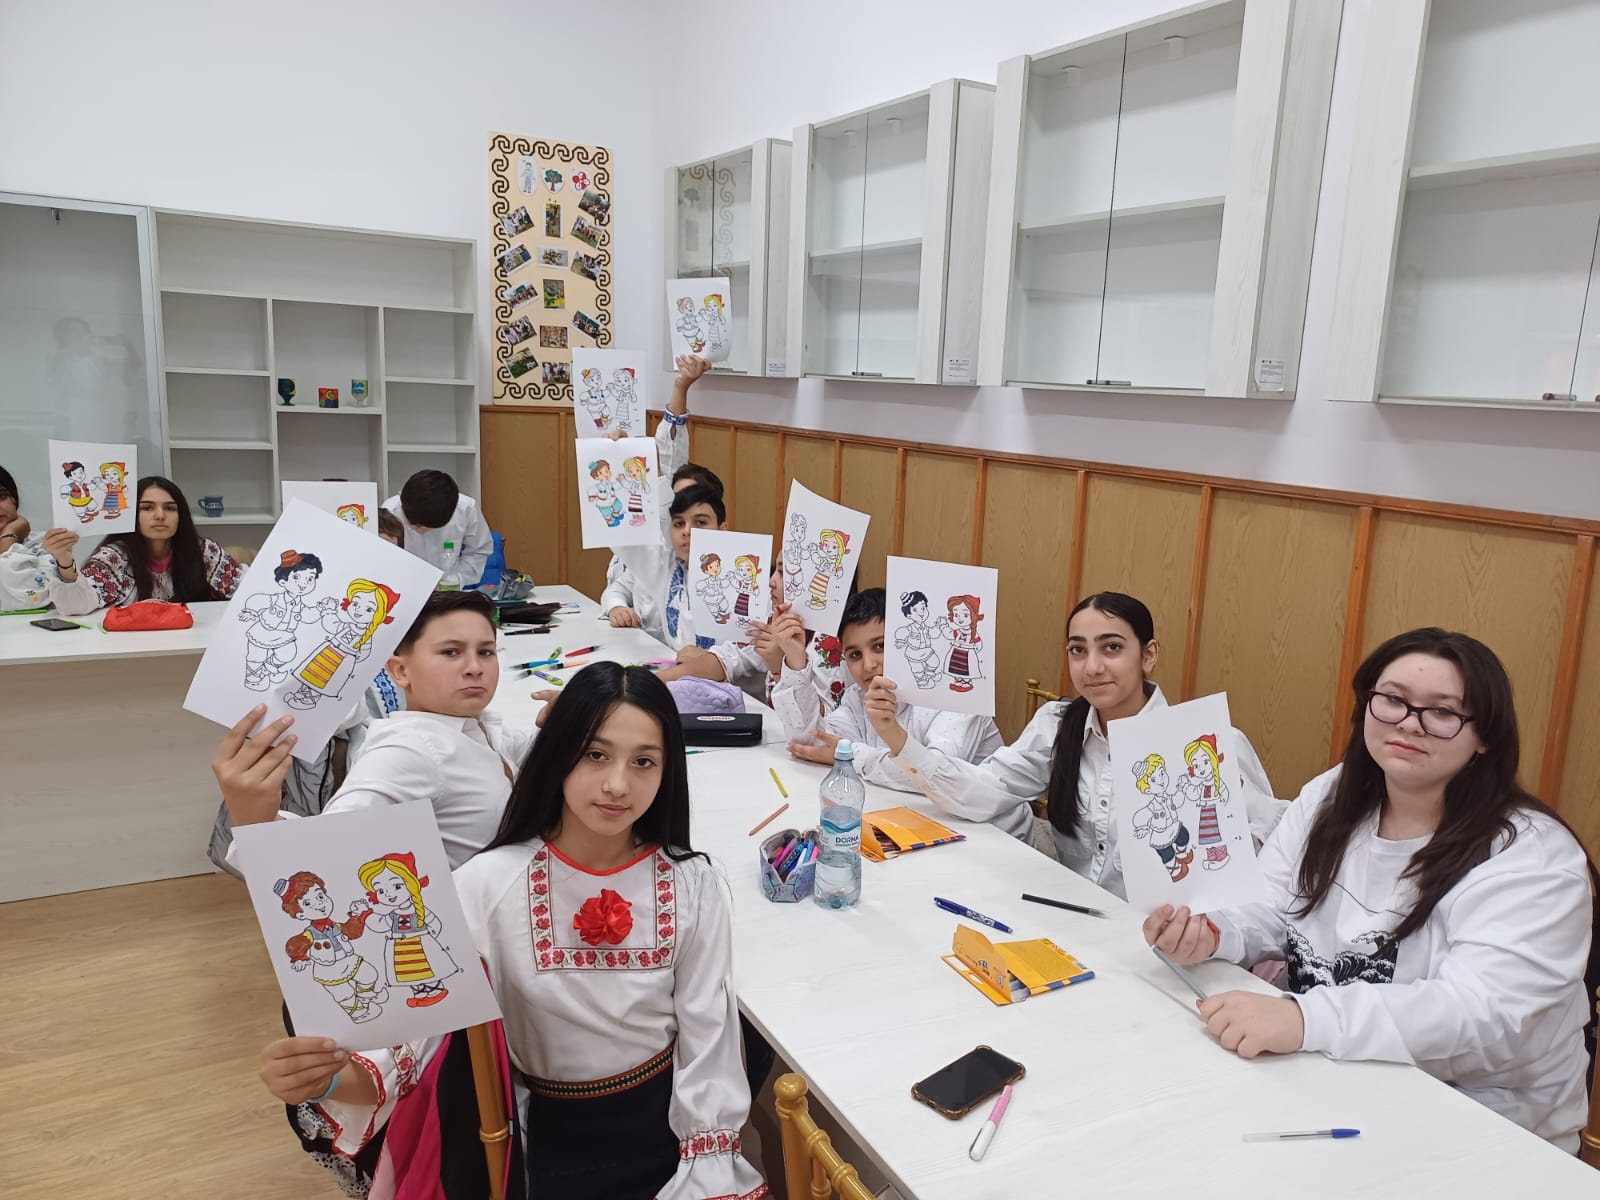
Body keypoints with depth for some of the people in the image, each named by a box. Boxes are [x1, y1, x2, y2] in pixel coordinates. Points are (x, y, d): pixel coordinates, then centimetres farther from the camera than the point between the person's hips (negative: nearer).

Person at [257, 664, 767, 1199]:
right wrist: (330, 1079, -37)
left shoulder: (695, 885, -10)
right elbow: (420, 1028, -19)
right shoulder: (489, 884, -14)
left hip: (673, 1127, 1)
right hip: (556, 1140, -1)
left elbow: (707, 1047, -5)